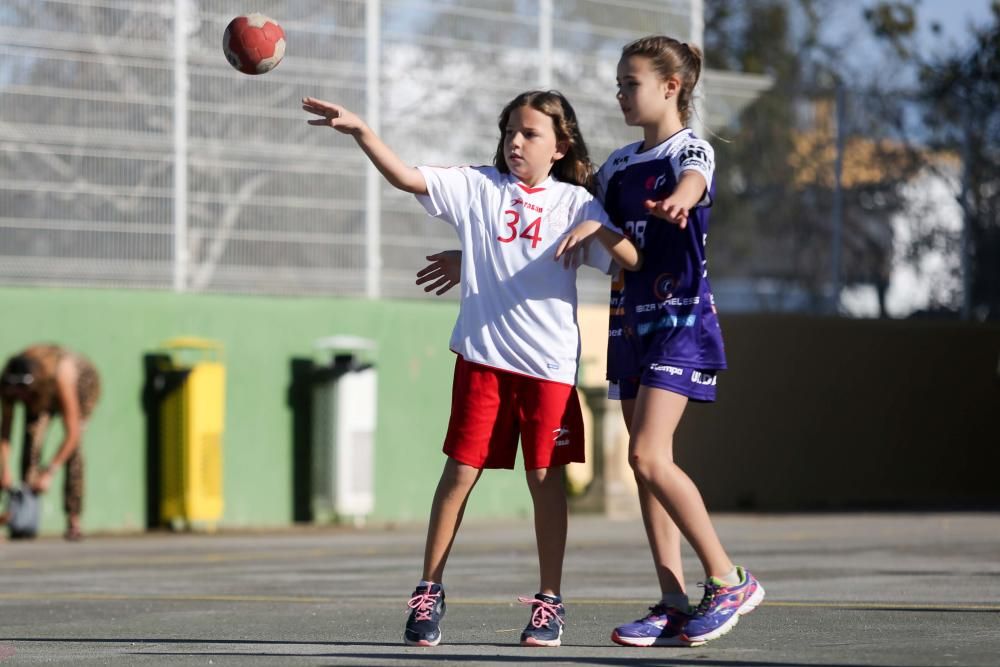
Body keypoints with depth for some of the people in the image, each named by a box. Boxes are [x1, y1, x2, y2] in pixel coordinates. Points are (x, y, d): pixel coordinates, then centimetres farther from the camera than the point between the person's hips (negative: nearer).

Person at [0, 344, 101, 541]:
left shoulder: (60, 377, -45)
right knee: (31, 441, -18)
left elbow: (72, 434, -42)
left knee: (73, 447, -22)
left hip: (82, 383, -4)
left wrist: (50, 473, -43)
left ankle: (73, 521, -21)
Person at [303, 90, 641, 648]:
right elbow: (406, 177, -3)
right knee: (461, 471, 0)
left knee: (546, 476, 2)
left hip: (549, 361, -1)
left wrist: (598, 229, -19)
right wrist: (359, 129, -16)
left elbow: (633, 262, -1)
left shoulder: (574, 202, 5)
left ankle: (550, 601, 12)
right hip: (483, 355, 1)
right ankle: (430, 592, 9)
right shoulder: (479, 187, 7)